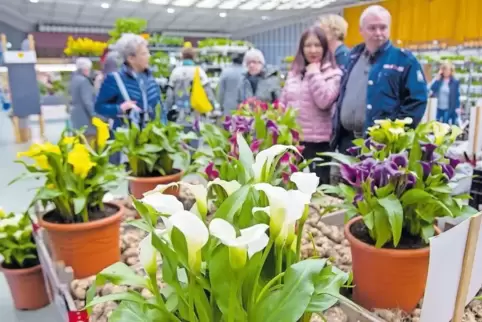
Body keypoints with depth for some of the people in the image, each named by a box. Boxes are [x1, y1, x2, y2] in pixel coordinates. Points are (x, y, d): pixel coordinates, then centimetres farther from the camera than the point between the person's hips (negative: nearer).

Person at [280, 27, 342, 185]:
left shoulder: (333, 74, -3)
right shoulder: (293, 73, 12)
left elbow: (324, 101, -18)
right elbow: (283, 103, 14)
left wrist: (314, 73, -12)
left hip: (317, 142, -5)